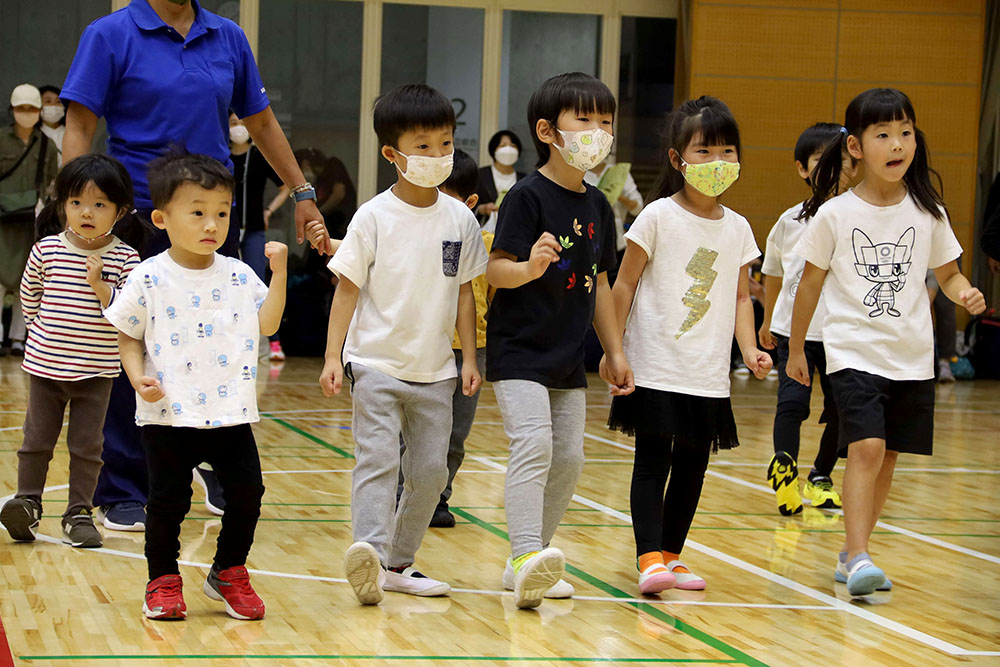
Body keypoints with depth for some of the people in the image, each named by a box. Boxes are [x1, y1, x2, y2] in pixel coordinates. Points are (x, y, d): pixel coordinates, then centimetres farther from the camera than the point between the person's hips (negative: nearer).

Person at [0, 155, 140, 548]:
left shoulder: (124, 259, -7)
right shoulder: (46, 250, -3)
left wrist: (100, 284, -24)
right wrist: (43, 330, 11)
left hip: (95, 372, -1)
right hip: (45, 365, 1)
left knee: (87, 445, 4)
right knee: (36, 440, 7)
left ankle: (79, 513, 12)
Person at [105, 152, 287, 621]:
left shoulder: (239, 276, 4)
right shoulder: (149, 279, -5)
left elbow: (266, 325, 9)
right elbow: (128, 336, 2)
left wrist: (279, 273, 2)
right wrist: (138, 376, -13)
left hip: (231, 414, 3)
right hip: (168, 416, -3)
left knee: (246, 493, 3)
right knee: (168, 500, 3)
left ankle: (229, 574, 22)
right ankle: (163, 581, 20)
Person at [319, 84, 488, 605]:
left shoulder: (460, 219, 3)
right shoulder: (374, 217, -7)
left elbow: (464, 292, 11)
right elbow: (348, 288, -4)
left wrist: (469, 358, 8)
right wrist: (332, 356, -10)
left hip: (434, 371, 4)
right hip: (376, 364, -4)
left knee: (430, 469, 6)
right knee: (377, 459, -15)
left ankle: (398, 564, 17)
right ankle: (368, 551, -25)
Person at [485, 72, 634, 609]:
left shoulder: (598, 207, 10)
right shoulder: (528, 196, -11)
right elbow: (495, 269, -16)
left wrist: (614, 352, 16)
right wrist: (529, 268, -37)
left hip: (568, 358, 8)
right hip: (519, 349, -8)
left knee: (568, 458, 8)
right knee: (534, 445, -21)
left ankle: (527, 563, 18)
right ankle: (526, 555, -26)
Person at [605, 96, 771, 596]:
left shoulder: (737, 228, 8)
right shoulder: (659, 217, -5)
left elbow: (740, 296, 14)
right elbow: (625, 284, -2)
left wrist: (750, 349, 0)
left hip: (709, 376, 5)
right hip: (656, 368, -5)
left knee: (693, 467, 9)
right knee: (652, 463, -9)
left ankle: (672, 556, 20)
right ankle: (650, 558, -12)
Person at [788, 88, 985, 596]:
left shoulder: (927, 213, 2)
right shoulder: (834, 216, -5)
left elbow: (947, 273, 13)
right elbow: (811, 282, 5)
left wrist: (964, 293, -10)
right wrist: (795, 349, 10)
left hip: (912, 357, 3)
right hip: (853, 350, -3)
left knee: (886, 457, 8)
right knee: (866, 448, -19)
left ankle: (851, 555, 22)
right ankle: (859, 560, -18)